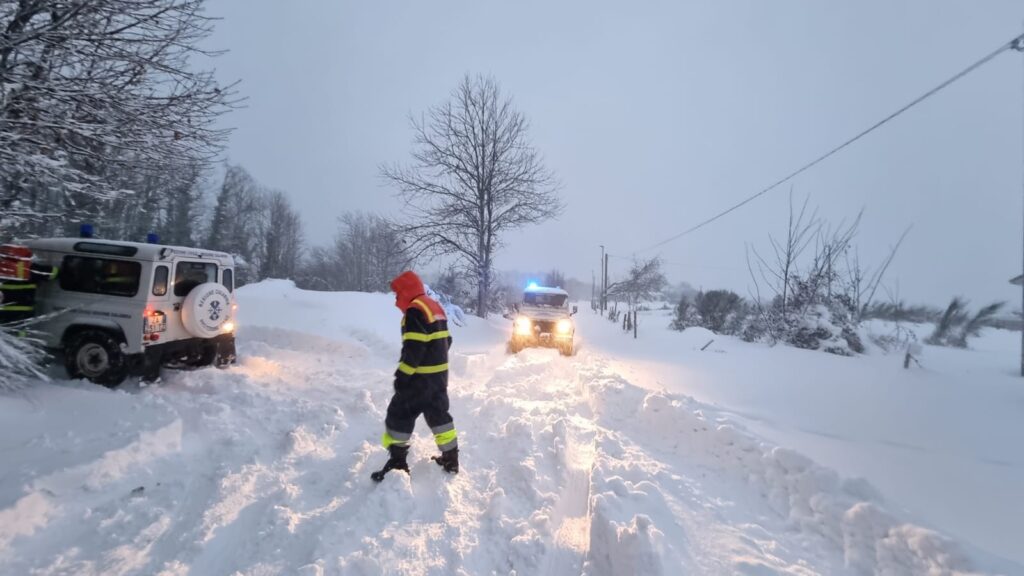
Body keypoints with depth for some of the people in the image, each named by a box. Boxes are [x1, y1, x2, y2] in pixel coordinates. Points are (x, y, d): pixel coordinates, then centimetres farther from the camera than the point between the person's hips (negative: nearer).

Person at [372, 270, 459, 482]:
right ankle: (451, 459, 23)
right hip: (439, 373, 9)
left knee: (399, 414, 1)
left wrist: (403, 374, -19)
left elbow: (413, 348, -24)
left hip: (421, 377, -9)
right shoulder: (435, 307, 14)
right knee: (438, 414, 17)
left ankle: (398, 462, 6)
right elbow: (445, 340, 18)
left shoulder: (415, 310, -17)